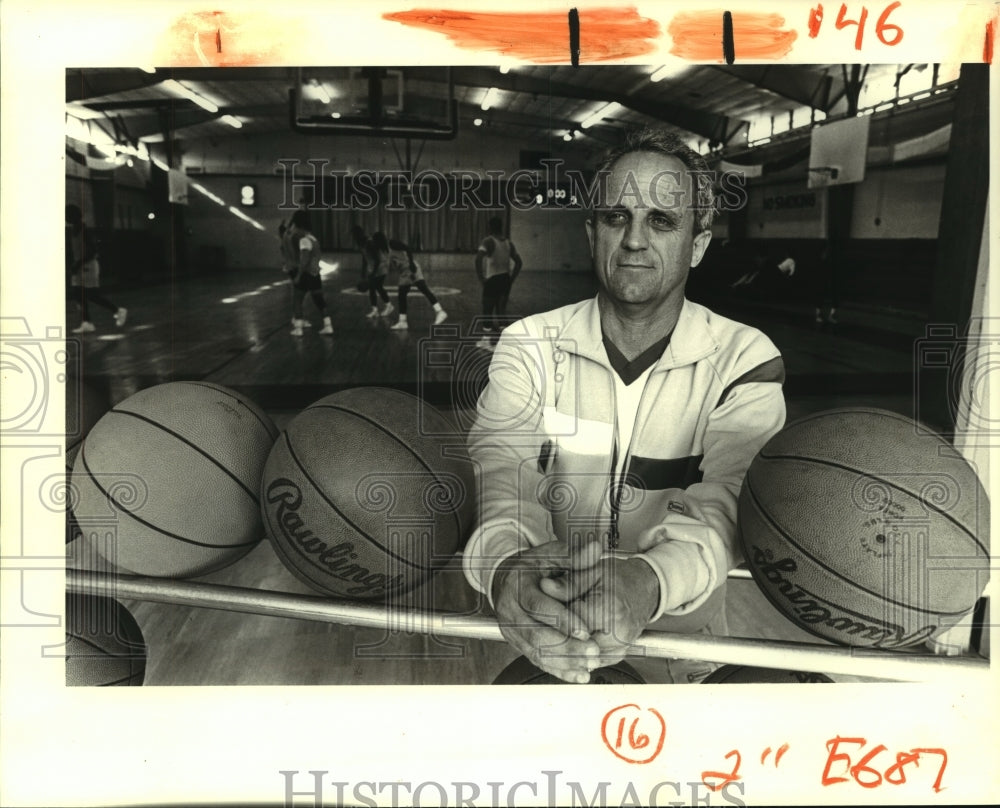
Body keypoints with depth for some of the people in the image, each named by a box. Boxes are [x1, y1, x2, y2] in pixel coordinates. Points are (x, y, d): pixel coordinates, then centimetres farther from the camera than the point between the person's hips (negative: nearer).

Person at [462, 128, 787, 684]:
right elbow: (499, 463, -12)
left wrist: (649, 581, -36)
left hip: (683, 653, -1)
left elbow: (725, 500, -15)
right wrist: (505, 565, -34)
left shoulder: (743, 361, 1)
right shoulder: (529, 344, 4)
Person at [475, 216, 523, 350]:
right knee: (501, 309, 14)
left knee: (488, 310, 4)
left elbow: (478, 258, -22)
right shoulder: (509, 243, 9)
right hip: (505, 280, 6)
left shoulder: (489, 241, -9)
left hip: (492, 279, -6)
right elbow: (519, 262, 13)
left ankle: (487, 340, 6)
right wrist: (512, 279, 14)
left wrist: (481, 277, -14)